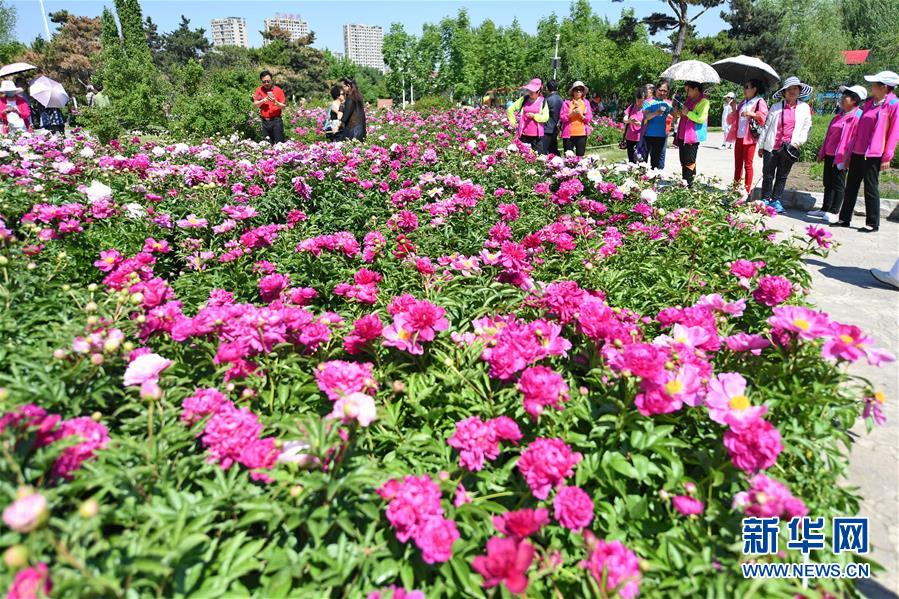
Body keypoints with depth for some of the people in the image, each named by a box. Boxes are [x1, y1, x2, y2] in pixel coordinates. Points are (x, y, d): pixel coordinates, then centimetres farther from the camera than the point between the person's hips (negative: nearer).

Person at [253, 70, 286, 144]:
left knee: (279, 143, -6)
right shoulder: (259, 90, 7)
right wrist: (263, 100, -11)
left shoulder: (278, 90, -2)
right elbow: (255, 104, 7)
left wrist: (276, 102, -20)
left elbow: (284, 105, -1)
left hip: (276, 120, -3)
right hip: (265, 121, 3)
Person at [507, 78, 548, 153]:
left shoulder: (543, 101, 4)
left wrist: (534, 116, -14)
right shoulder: (524, 99, 6)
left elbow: (545, 117, -3)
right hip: (524, 133, 1)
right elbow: (510, 109, 12)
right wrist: (512, 121, 7)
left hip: (536, 135, -1)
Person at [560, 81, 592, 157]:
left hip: (581, 134, 1)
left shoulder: (586, 103, 10)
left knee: (580, 155, 0)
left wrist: (581, 115, -13)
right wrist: (572, 113, -16)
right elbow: (562, 117, -2)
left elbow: (590, 118, 4)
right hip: (568, 133, -1)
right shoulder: (567, 102, 4)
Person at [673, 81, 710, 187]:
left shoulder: (703, 101, -9)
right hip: (682, 135, 9)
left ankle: (689, 184, -1)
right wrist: (679, 112, 11)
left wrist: (688, 113, -18)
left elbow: (701, 119, -20)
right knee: (683, 161, 11)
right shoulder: (689, 99, 18)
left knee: (689, 162, -6)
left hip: (693, 136, -9)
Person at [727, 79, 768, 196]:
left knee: (748, 165, -2)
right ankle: (735, 188, 14)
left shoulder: (759, 102, -2)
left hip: (749, 138, -6)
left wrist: (751, 114, -24)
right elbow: (731, 120, 19)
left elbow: (764, 116, -13)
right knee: (738, 164, 9)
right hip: (738, 137, 6)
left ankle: (747, 191, 3)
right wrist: (734, 110, 1)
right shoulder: (742, 102, 17)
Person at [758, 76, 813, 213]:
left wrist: (798, 142, -5)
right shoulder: (776, 107, 2)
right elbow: (766, 126, 5)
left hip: (789, 149, 1)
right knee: (768, 175, 4)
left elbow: (806, 128, 10)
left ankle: (775, 200, 17)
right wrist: (761, 145, 4)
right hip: (772, 147, -1)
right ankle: (765, 199, 15)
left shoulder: (804, 108, 6)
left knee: (782, 176, 8)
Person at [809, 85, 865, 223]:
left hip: (840, 157, -9)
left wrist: (843, 158, -21)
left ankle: (834, 213, 0)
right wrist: (822, 153, 18)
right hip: (829, 155, 9)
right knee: (828, 183, 13)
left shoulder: (856, 116, -11)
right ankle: (825, 210, 21)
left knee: (838, 184, -4)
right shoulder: (840, 115, 17)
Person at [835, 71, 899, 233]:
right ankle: (844, 219, 17)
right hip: (858, 152, 7)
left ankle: (872, 223, 7)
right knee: (851, 186, 9)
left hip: (874, 155, -7)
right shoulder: (869, 103, 14)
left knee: (871, 188, -2)